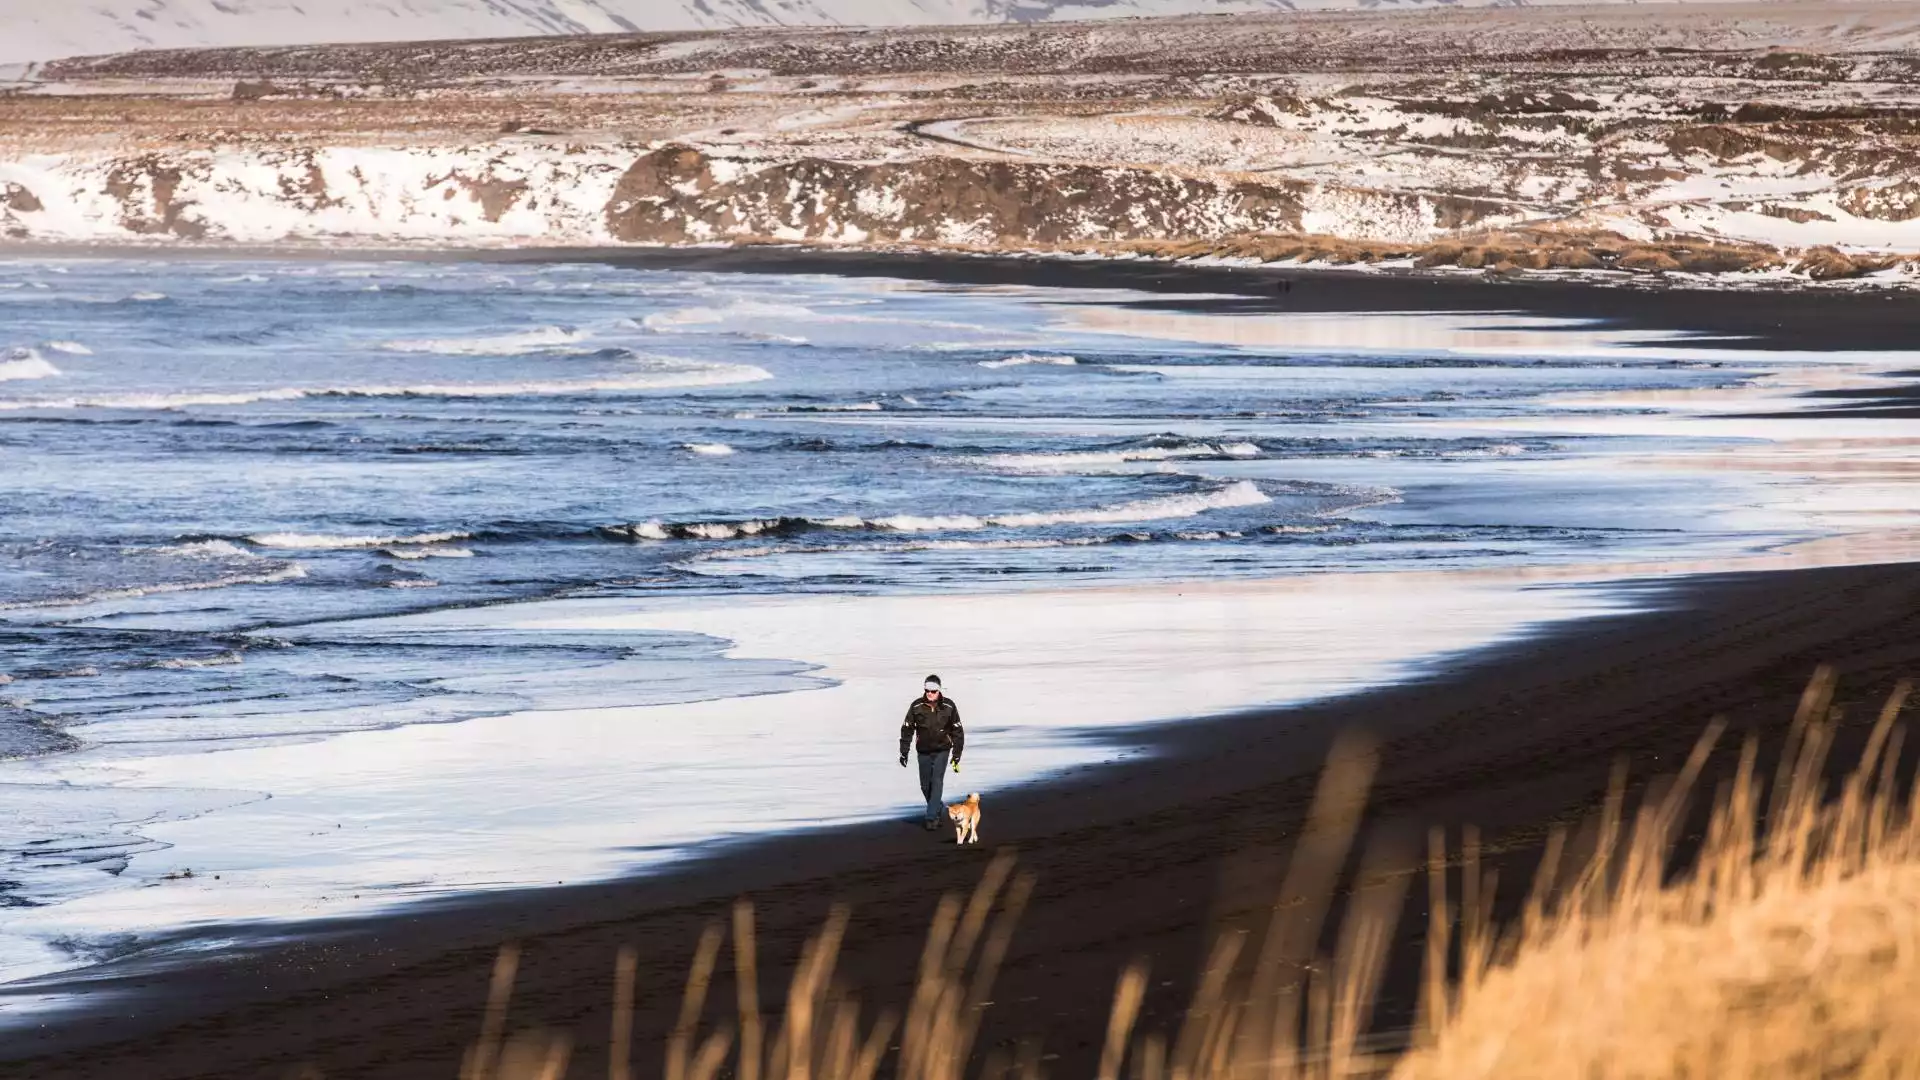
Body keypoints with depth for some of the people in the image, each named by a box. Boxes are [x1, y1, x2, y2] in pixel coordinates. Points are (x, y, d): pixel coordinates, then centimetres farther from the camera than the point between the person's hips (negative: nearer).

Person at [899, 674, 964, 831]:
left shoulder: (948, 706, -7)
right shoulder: (916, 706, -7)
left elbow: (957, 731, 1)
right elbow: (907, 729, 1)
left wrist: (956, 754, 0)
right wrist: (903, 752, 0)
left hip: (942, 751, -2)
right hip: (923, 751, 2)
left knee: (936, 782, -13)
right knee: (925, 786, 7)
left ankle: (932, 817, -12)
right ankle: (941, 810, 29)